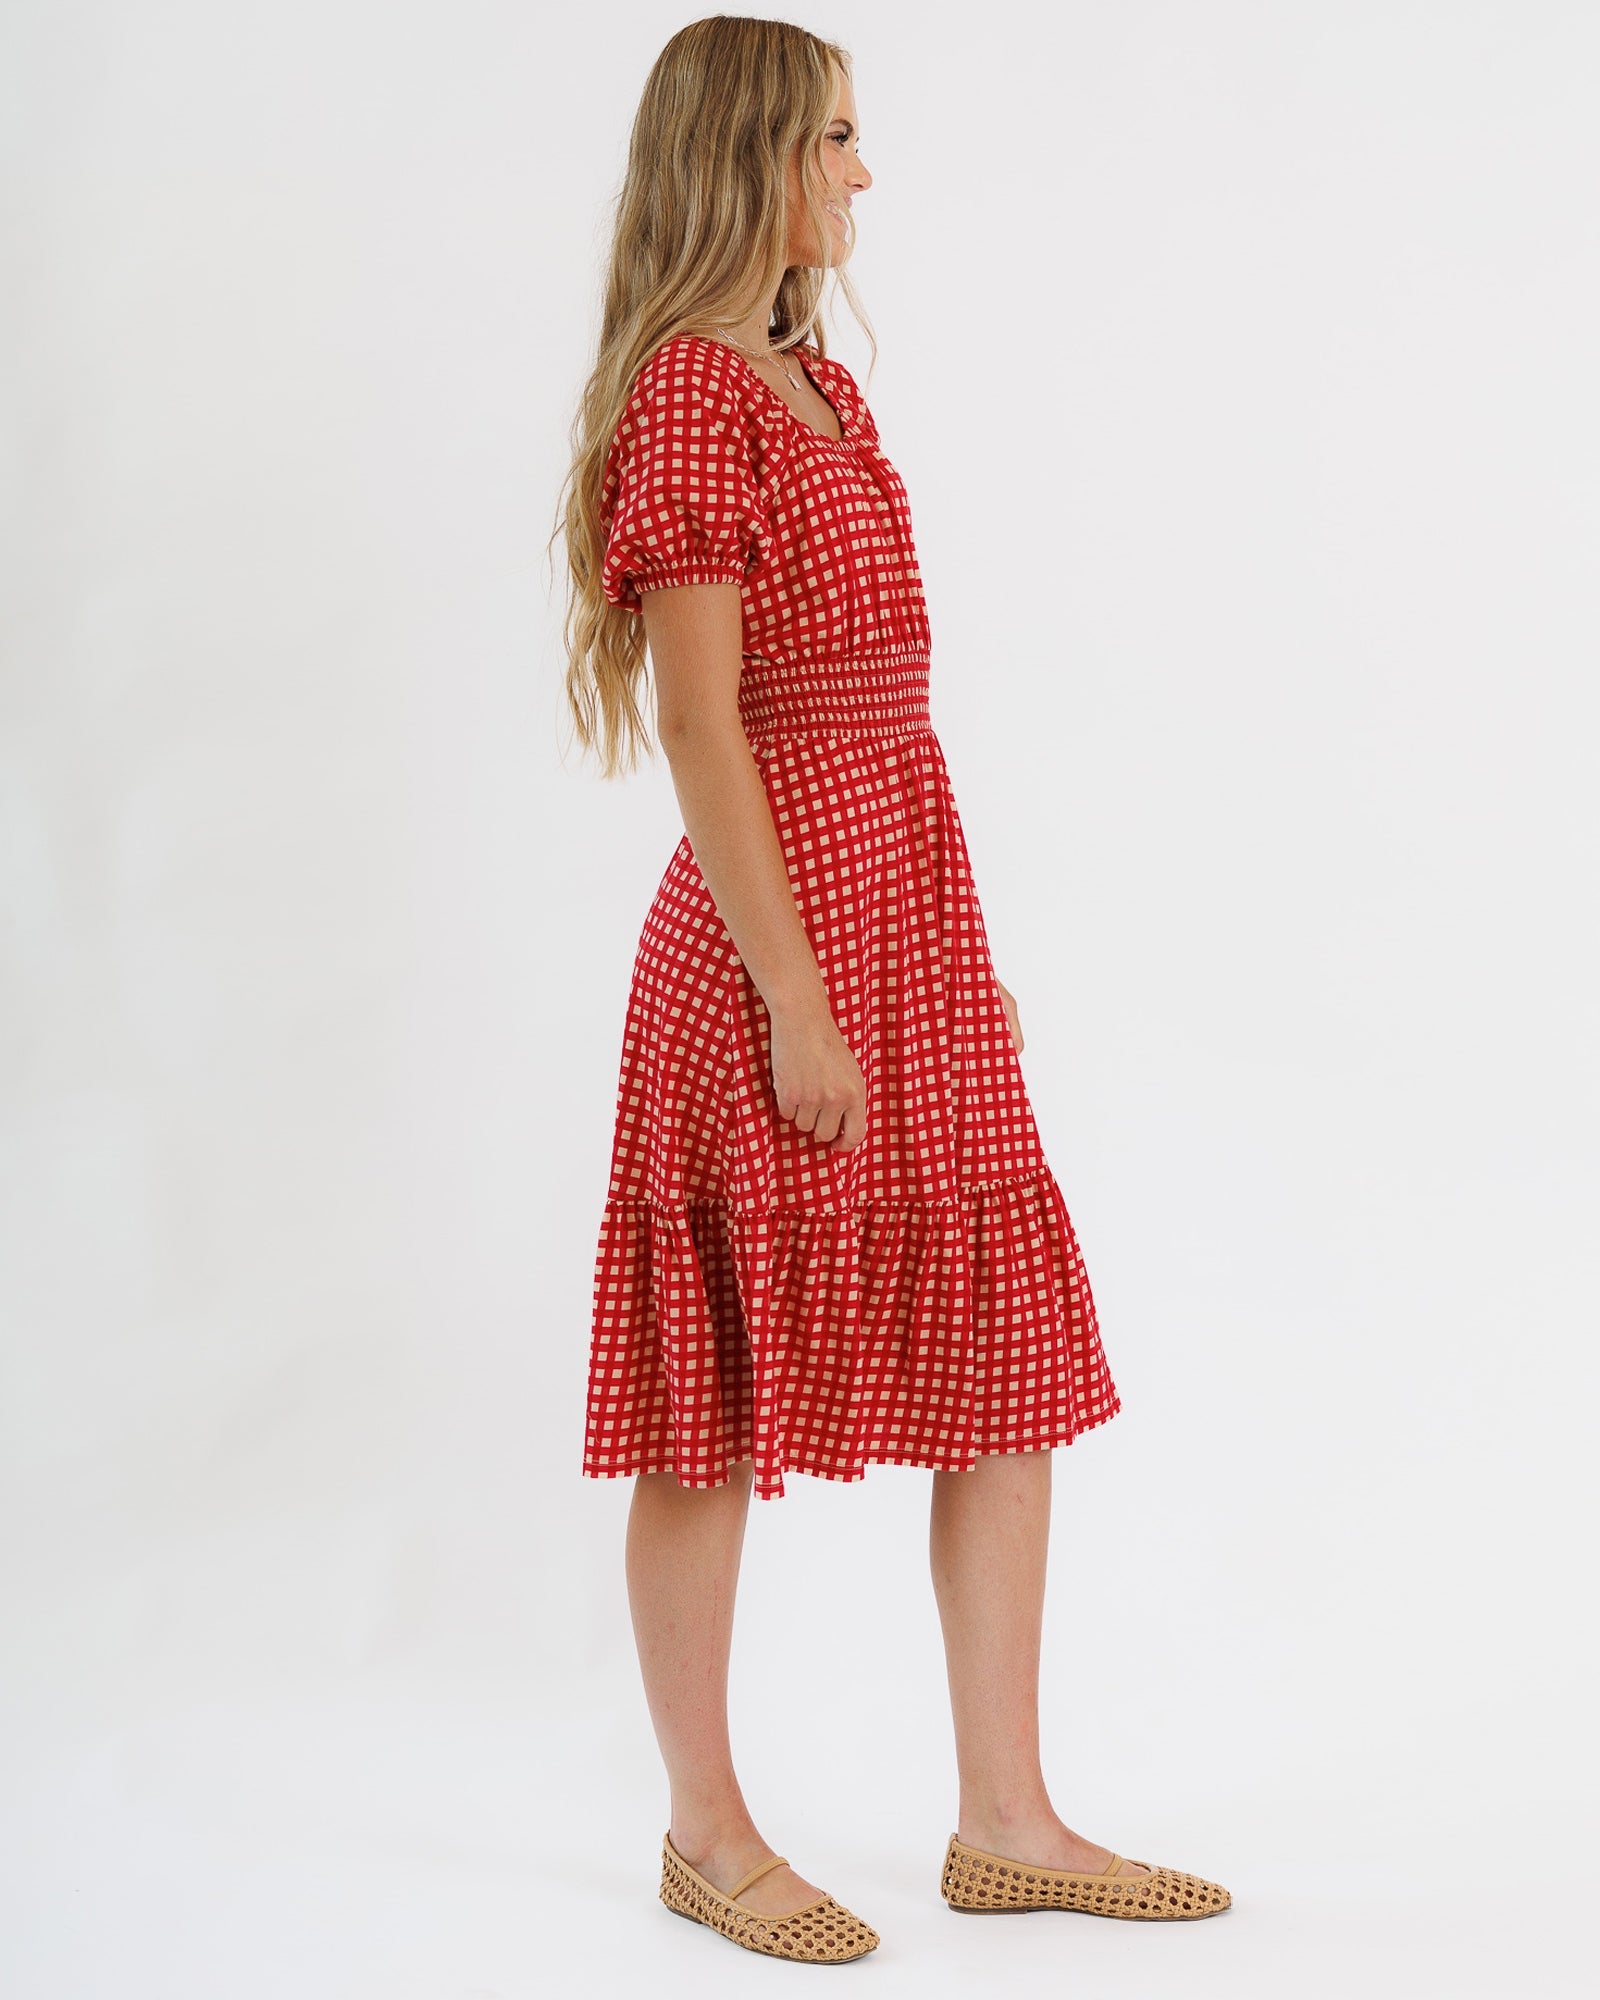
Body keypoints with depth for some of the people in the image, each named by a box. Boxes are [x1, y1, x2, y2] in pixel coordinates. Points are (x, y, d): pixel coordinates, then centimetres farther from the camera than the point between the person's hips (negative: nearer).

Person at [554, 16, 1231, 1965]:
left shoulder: (816, 384, 16)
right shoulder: (693, 393, -11)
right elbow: (703, 726, -17)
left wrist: (964, 956, 16)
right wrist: (795, 997, -19)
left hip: (915, 913, 9)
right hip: (778, 928, -9)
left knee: (1016, 1357, 9)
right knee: (724, 1396, 3)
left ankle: (1006, 1820, 18)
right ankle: (707, 1833, 17)